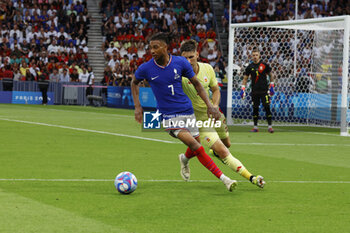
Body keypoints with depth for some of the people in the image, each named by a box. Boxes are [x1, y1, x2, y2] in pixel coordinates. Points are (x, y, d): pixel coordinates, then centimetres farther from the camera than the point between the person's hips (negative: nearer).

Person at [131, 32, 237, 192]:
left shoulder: (180, 63, -7)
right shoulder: (145, 69, -9)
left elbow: (196, 83, 5)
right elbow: (134, 83, 13)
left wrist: (209, 105, -2)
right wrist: (137, 106, 4)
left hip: (187, 111, 3)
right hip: (169, 116, -3)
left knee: (195, 149, 10)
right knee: (195, 145, -20)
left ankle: (185, 160, 49)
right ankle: (222, 178, -16)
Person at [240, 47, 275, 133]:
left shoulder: (264, 65, -1)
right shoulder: (250, 67, 5)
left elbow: (271, 75, 9)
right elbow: (245, 78, 12)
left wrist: (271, 87, 5)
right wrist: (242, 89, 4)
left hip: (264, 90, -2)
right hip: (254, 91, 2)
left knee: (267, 108, -6)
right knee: (255, 109, 4)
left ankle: (270, 126, -2)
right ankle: (255, 127, 9)